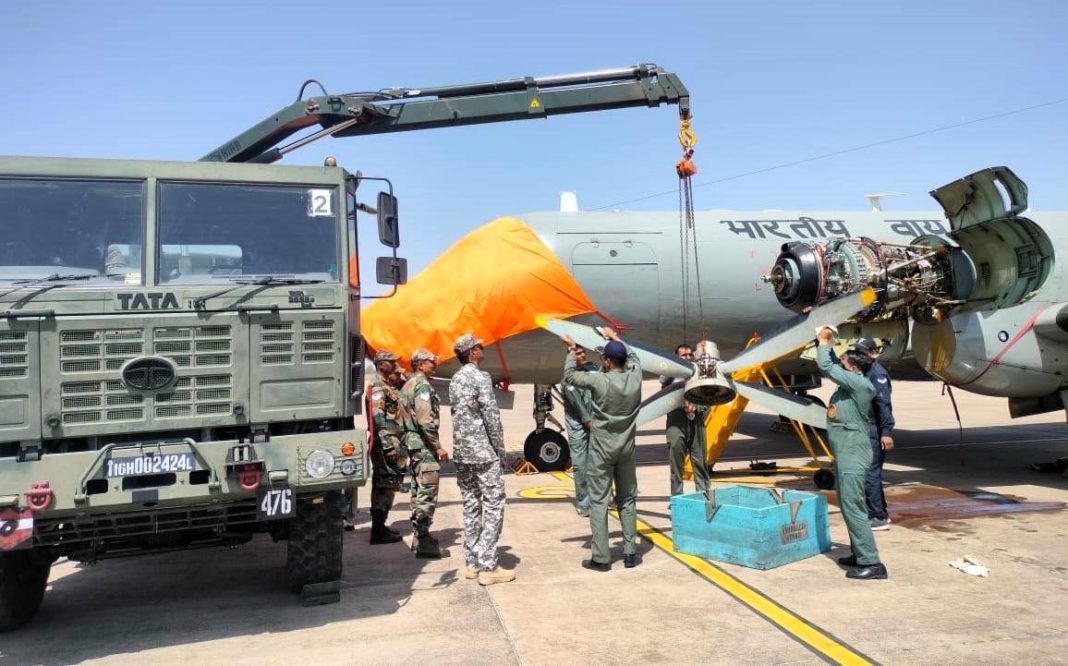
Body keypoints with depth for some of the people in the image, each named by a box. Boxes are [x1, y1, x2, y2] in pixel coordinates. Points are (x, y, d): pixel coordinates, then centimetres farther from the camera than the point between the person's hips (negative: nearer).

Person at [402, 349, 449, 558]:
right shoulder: (422, 385, -13)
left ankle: (418, 537, 23)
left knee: (418, 492, 16)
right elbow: (426, 420, -22)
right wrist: (438, 446, -18)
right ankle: (423, 541, -5)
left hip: (413, 445, 10)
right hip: (424, 446, -10)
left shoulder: (408, 385, 18)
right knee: (427, 494, -7)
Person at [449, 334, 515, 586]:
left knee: (471, 506, 12)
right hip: (483, 452, -8)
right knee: (493, 506, -3)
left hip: (461, 453, 8)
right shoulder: (480, 377, -12)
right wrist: (501, 452, -6)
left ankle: (472, 563, 16)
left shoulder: (455, 380, 13)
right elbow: (492, 418, -14)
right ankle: (487, 567, -3)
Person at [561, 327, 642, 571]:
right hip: (626, 448, 4)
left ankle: (601, 558, 4)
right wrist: (616, 339, 28)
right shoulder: (635, 377, -6)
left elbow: (569, 376, -2)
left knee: (598, 502, 2)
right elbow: (633, 357, 17)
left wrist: (571, 350, 10)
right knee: (627, 500, 13)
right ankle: (630, 554, 17)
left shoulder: (599, 381, -18)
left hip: (601, 449, -4)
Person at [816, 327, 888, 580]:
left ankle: (871, 563, -5)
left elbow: (826, 368, -21)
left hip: (853, 454, -10)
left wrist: (824, 342, -7)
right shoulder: (849, 383, 10)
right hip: (845, 452, 10)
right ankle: (860, 554, 25)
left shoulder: (860, 384, -16)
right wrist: (825, 342, 15)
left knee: (853, 507, -9)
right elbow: (830, 367, 25)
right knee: (848, 506, 15)